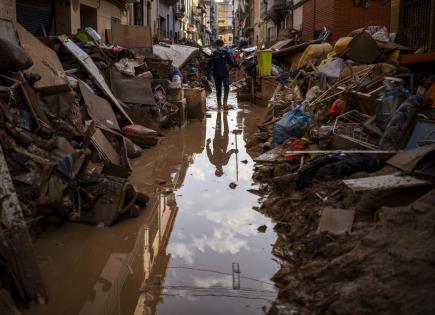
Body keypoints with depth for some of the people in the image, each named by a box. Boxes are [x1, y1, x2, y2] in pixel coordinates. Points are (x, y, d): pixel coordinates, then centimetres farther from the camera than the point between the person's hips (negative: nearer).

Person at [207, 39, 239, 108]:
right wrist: (209, 74, -14)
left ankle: (225, 102, -8)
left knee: (226, 87, -20)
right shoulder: (213, 54, -3)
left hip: (225, 74, 0)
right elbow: (209, 65, -4)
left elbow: (231, 62, 10)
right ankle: (219, 104, 18)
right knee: (218, 90, 6)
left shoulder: (226, 53, 2)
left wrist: (237, 65, -6)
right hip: (217, 75, 0)